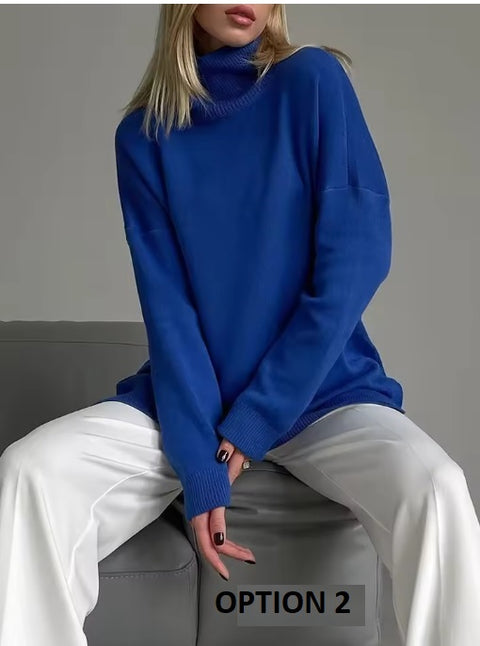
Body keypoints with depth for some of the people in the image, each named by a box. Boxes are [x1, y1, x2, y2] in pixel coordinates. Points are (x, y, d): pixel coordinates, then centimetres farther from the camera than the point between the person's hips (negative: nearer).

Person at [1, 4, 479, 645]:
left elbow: (357, 258, -10)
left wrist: (256, 421, -12)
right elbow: (166, 303, -6)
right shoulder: (144, 133, 2)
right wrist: (198, 464, -18)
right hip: (190, 395, 2)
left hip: (322, 389, -2)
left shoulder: (313, 82, -4)